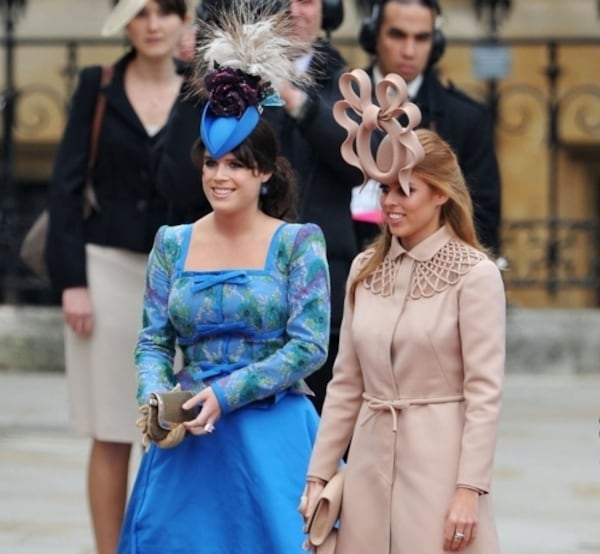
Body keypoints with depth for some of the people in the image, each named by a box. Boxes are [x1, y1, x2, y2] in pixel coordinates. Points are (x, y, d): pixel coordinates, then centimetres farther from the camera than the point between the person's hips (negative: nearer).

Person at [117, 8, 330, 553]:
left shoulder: (299, 242, -3)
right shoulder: (172, 244, 7)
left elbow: (310, 345, -9)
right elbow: (154, 342, 8)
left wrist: (225, 394, -16)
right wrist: (156, 399, -13)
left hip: (273, 436, -3)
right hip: (188, 437, 3)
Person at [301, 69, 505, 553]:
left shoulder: (474, 274, -7)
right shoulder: (366, 270, 9)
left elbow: (485, 391, -10)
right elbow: (346, 384, 13)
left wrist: (470, 490, -15)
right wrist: (319, 475, 9)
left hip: (439, 460, -5)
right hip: (371, 461, 5)